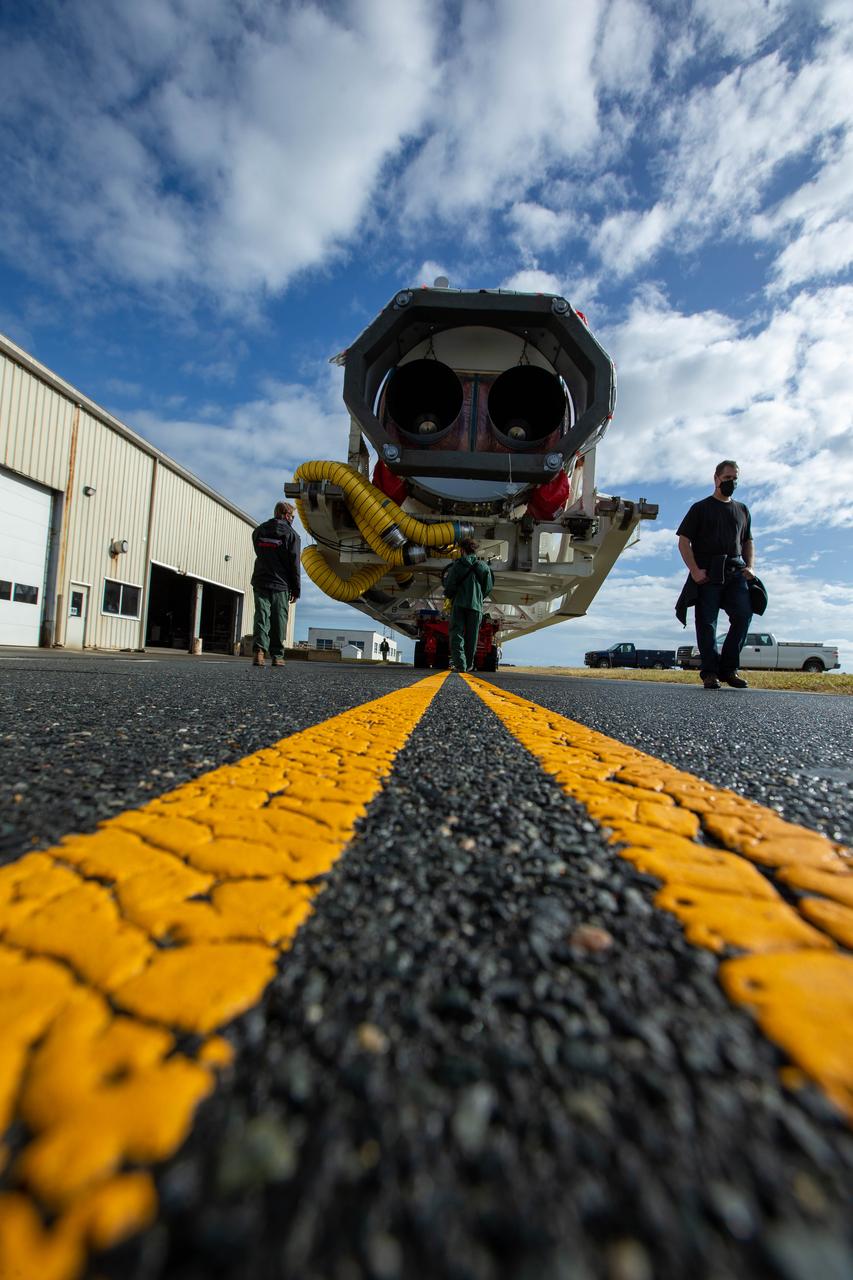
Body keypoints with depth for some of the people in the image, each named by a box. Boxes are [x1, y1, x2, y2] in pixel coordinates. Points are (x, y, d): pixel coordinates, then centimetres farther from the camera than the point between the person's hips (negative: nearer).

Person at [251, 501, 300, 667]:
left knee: (261, 616, 0)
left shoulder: (259, 531, 13)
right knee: (279, 621, 3)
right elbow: (294, 564, -3)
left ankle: (259, 650, -17)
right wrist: (295, 590, 0)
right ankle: (277, 656, 4)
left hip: (260, 582, 3)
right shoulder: (290, 534, -1)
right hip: (280, 585, -3)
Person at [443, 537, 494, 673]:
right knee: (472, 636, 9)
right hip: (476, 605, 3)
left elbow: (450, 585, -7)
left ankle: (459, 663, -14)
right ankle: (468, 665, 14)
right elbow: (488, 588, 11)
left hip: (459, 604, -3)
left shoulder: (457, 565, -1)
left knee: (457, 634, -2)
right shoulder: (484, 567, 9)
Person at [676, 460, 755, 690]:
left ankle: (728, 668, -5)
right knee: (707, 622, -5)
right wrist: (694, 570, -11)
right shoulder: (701, 508, 10)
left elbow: (748, 541, 28)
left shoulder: (742, 510, 24)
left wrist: (750, 567, 8)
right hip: (708, 573, -3)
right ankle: (710, 672, 0)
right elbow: (683, 541, 2)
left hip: (736, 571, 4)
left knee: (743, 614, -13)